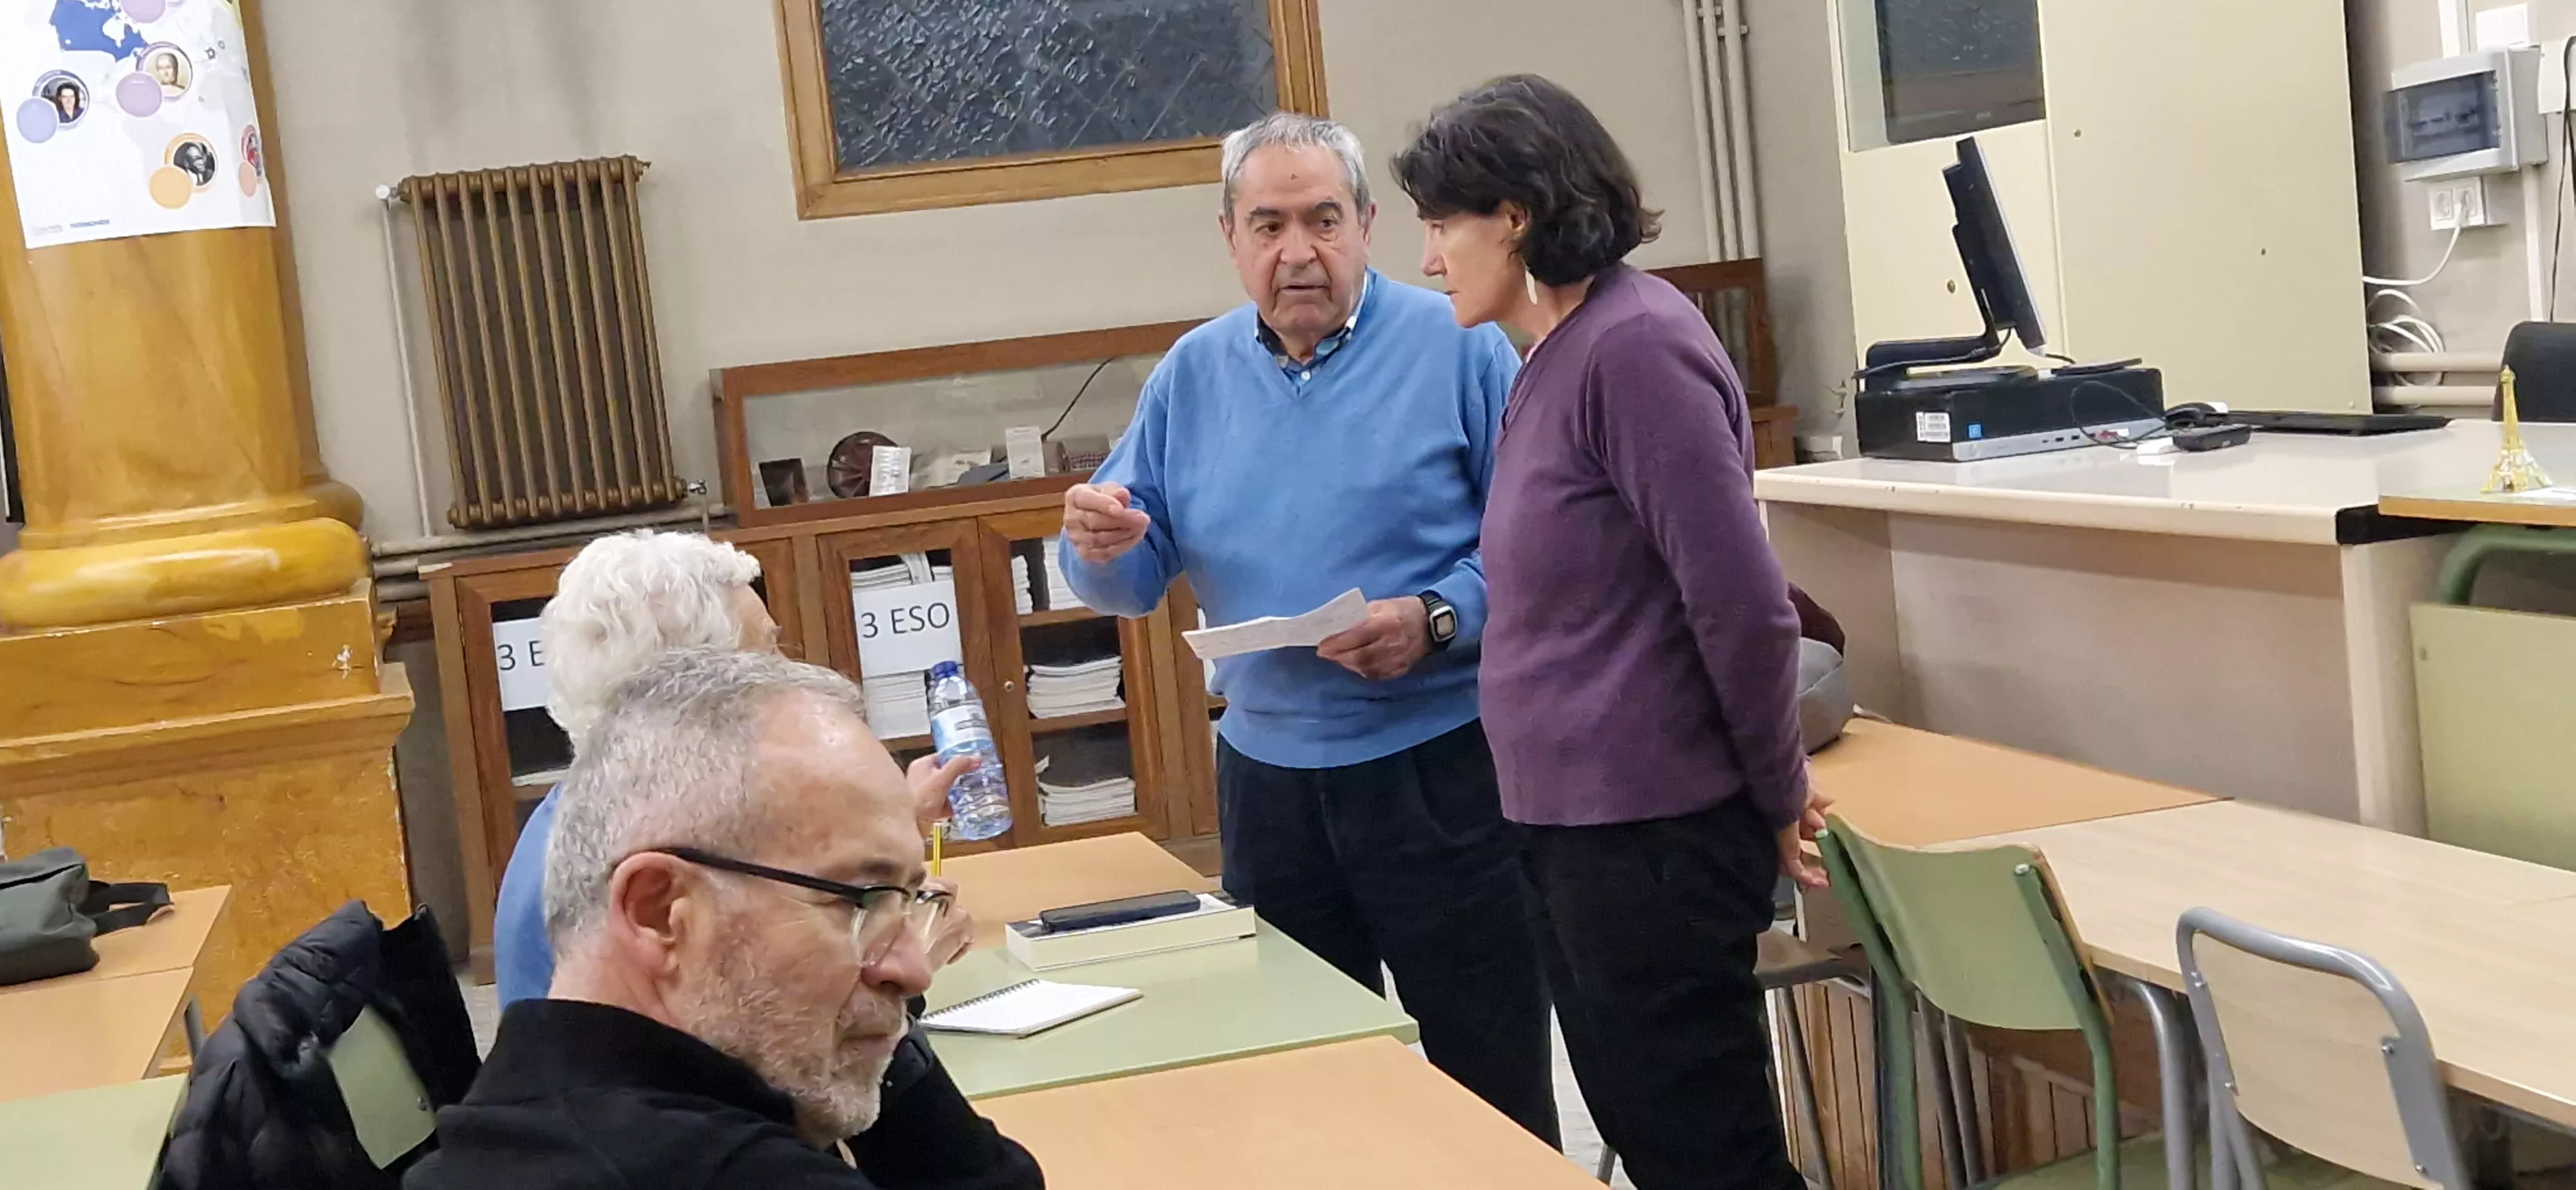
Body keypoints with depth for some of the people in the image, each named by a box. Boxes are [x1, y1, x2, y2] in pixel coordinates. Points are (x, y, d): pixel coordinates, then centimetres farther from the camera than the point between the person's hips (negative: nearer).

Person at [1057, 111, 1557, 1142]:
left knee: (1493, 1082, 3)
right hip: (1266, 776, 4)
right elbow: (1138, 578, 9)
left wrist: (1435, 620, -23)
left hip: (1440, 772, -4)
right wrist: (1102, 547, -13)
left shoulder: (1454, 347, -6)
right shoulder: (1191, 374, 7)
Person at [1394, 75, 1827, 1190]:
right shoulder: (1555, 356, 11)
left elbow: (1743, 603, -20)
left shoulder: (1633, 344, -18)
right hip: (1577, 823, 10)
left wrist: (1777, 798, -10)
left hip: (1655, 832, -10)